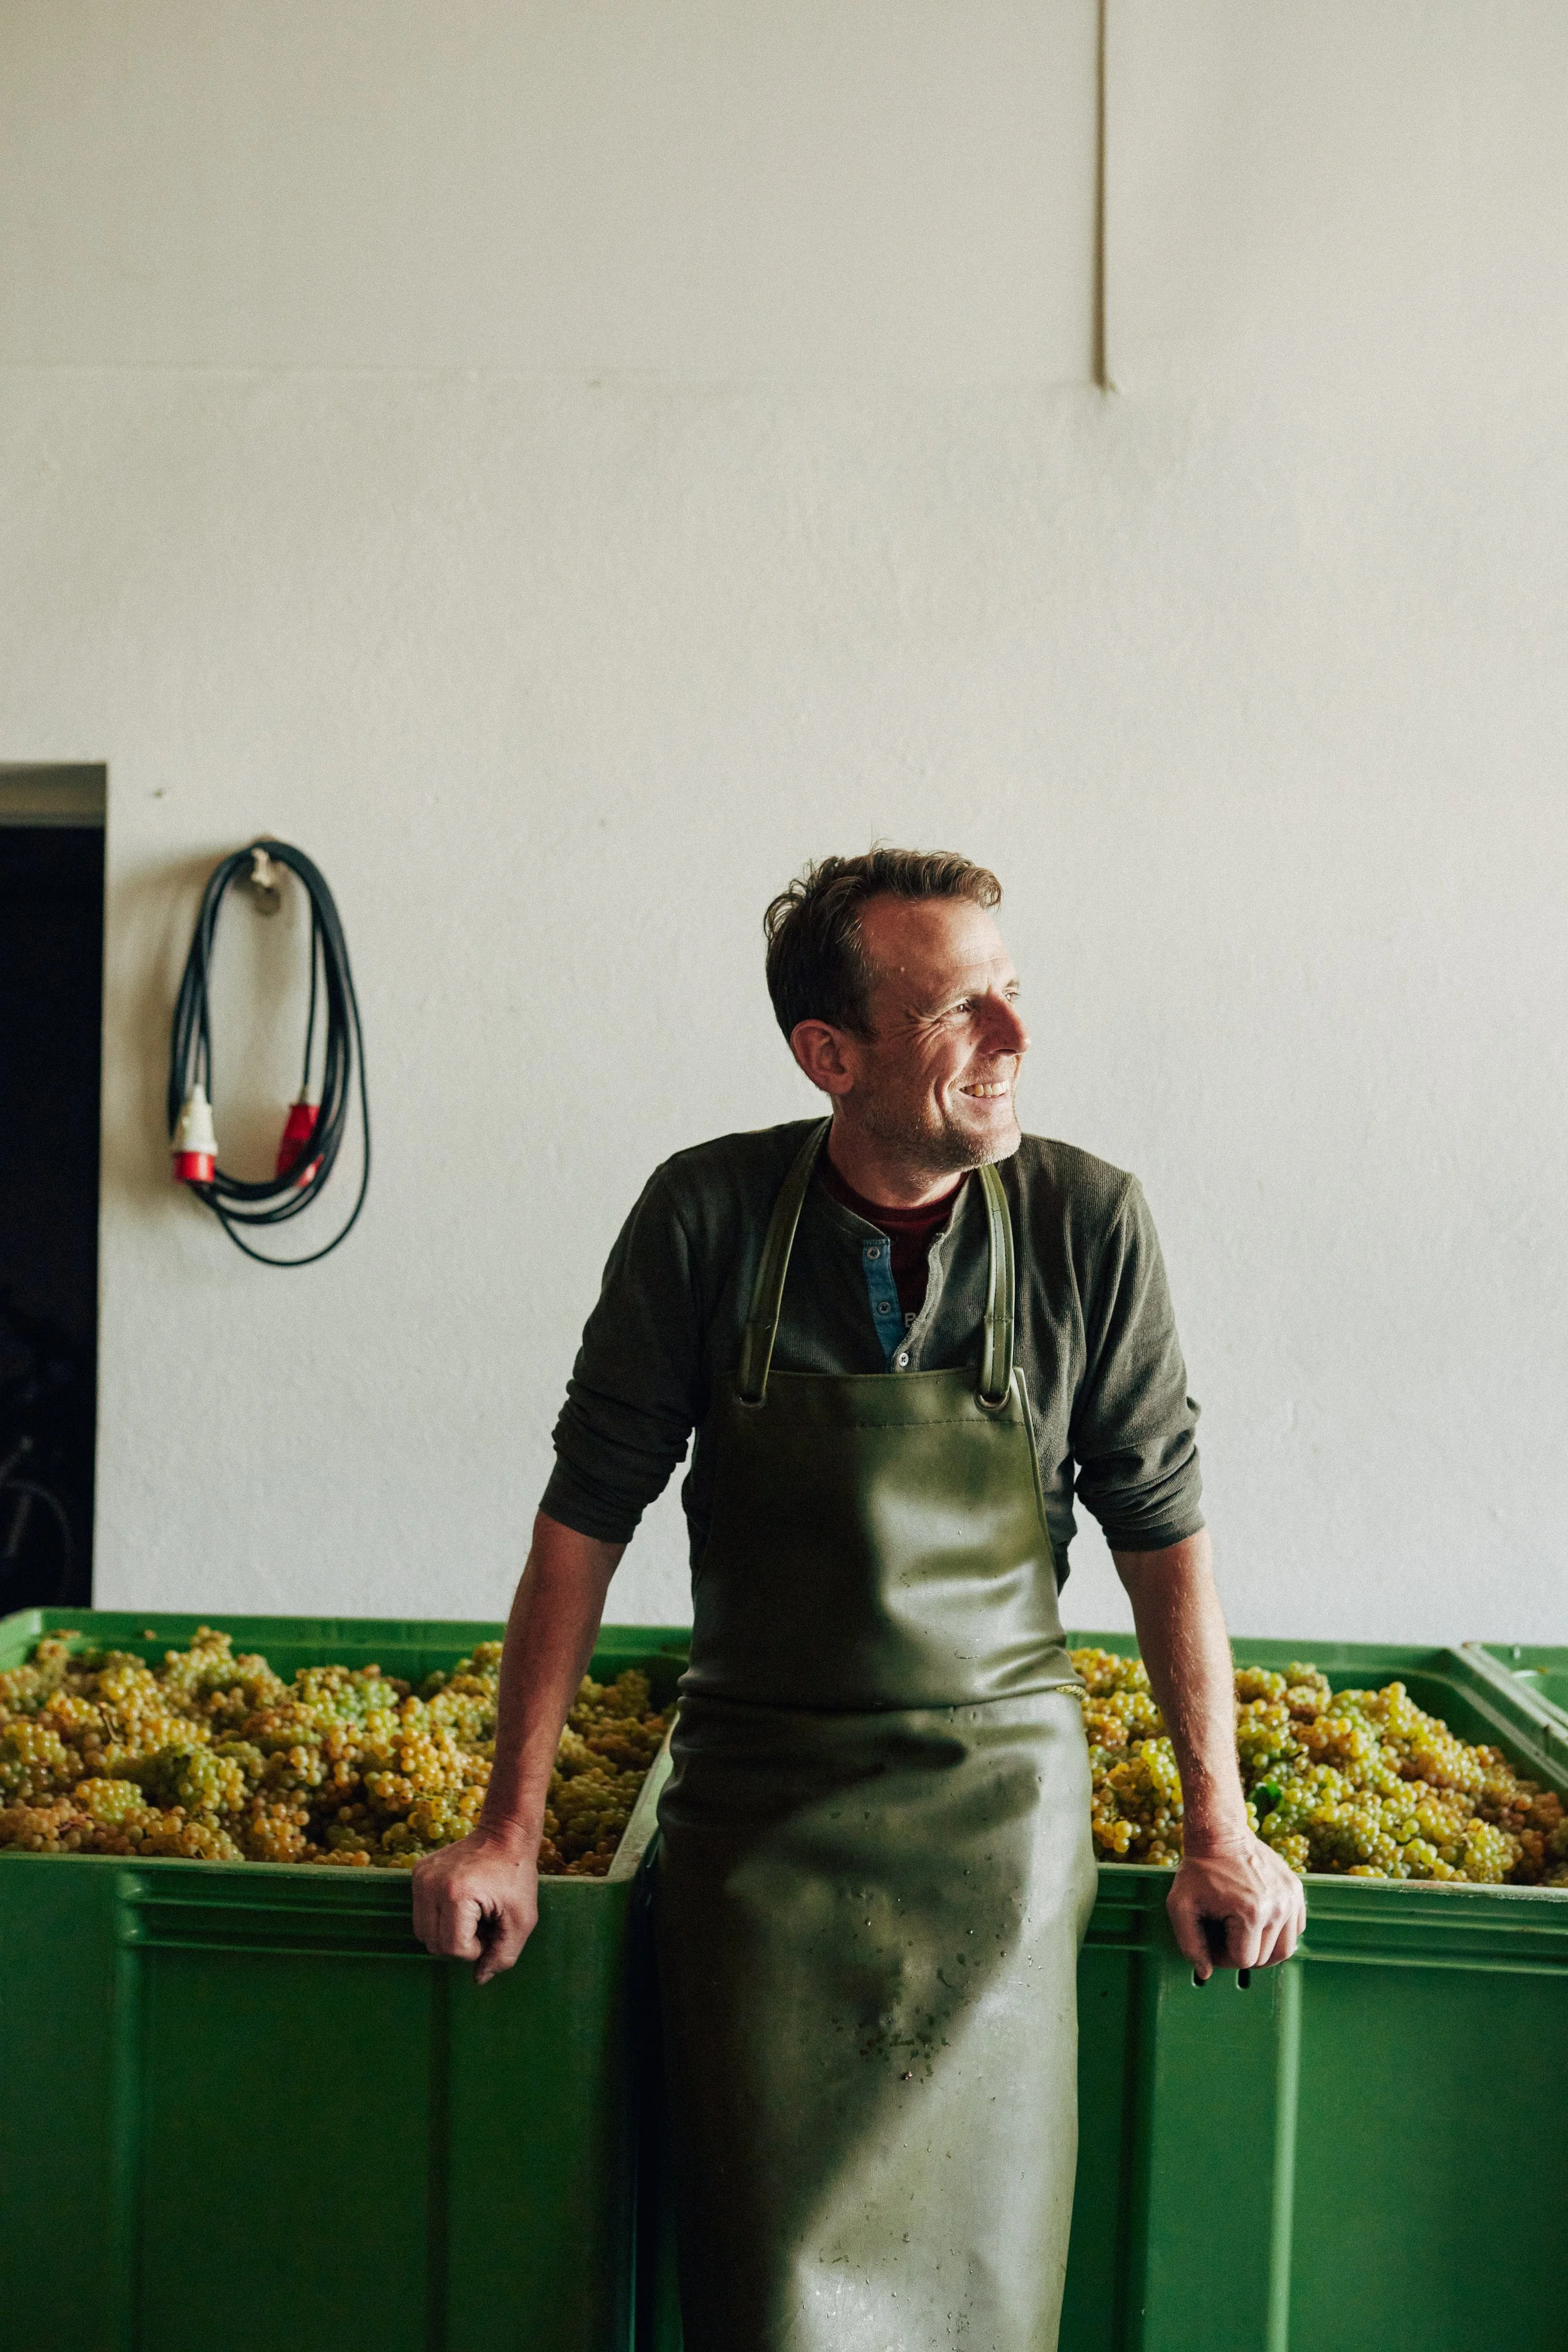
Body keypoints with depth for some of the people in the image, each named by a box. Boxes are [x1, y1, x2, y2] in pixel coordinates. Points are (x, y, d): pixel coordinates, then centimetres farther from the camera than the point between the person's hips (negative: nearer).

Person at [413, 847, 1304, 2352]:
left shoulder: (1089, 1226, -7)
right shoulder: (708, 1215, -9)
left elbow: (1161, 1526, 2)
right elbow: (586, 1514, -3)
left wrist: (1218, 1824, 1)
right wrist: (511, 1828, -2)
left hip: (1002, 1792, 1)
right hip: (756, 1806, 0)